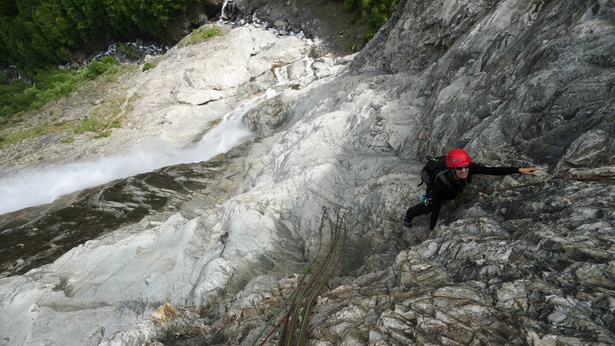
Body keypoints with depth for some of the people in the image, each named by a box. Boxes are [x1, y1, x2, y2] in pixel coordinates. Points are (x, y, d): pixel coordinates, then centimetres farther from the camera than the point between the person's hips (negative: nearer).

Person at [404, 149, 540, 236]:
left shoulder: (470, 168, -39)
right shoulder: (442, 183, -48)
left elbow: (494, 171, -44)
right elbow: (436, 207, -40)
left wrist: (520, 170, -53)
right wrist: (432, 230, -32)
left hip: (454, 192, 3)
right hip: (435, 192, -3)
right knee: (428, 208, 22)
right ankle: (409, 215, 49)